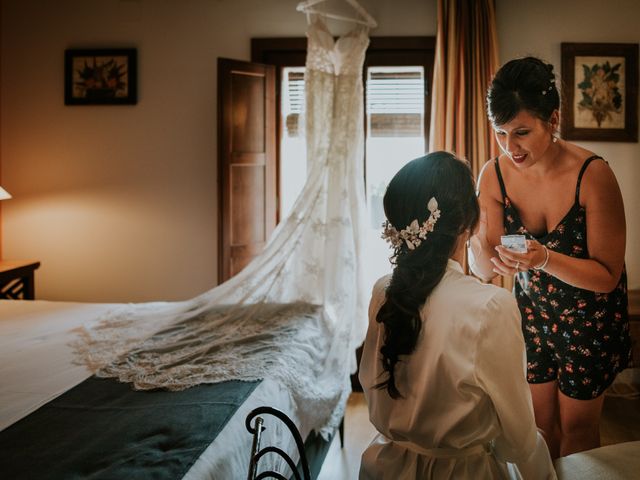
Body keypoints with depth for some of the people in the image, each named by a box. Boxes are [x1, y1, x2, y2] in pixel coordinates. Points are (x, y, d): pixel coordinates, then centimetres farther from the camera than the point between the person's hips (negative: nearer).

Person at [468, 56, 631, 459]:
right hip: (533, 312, 3)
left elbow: (607, 275, -22)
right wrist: (478, 244, -35)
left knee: (577, 426, 13)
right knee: (540, 420, 17)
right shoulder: (494, 175, -15)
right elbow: (485, 270, -11)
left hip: (590, 319, -3)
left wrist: (545, 259, -39)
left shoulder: (593, 175, -27)